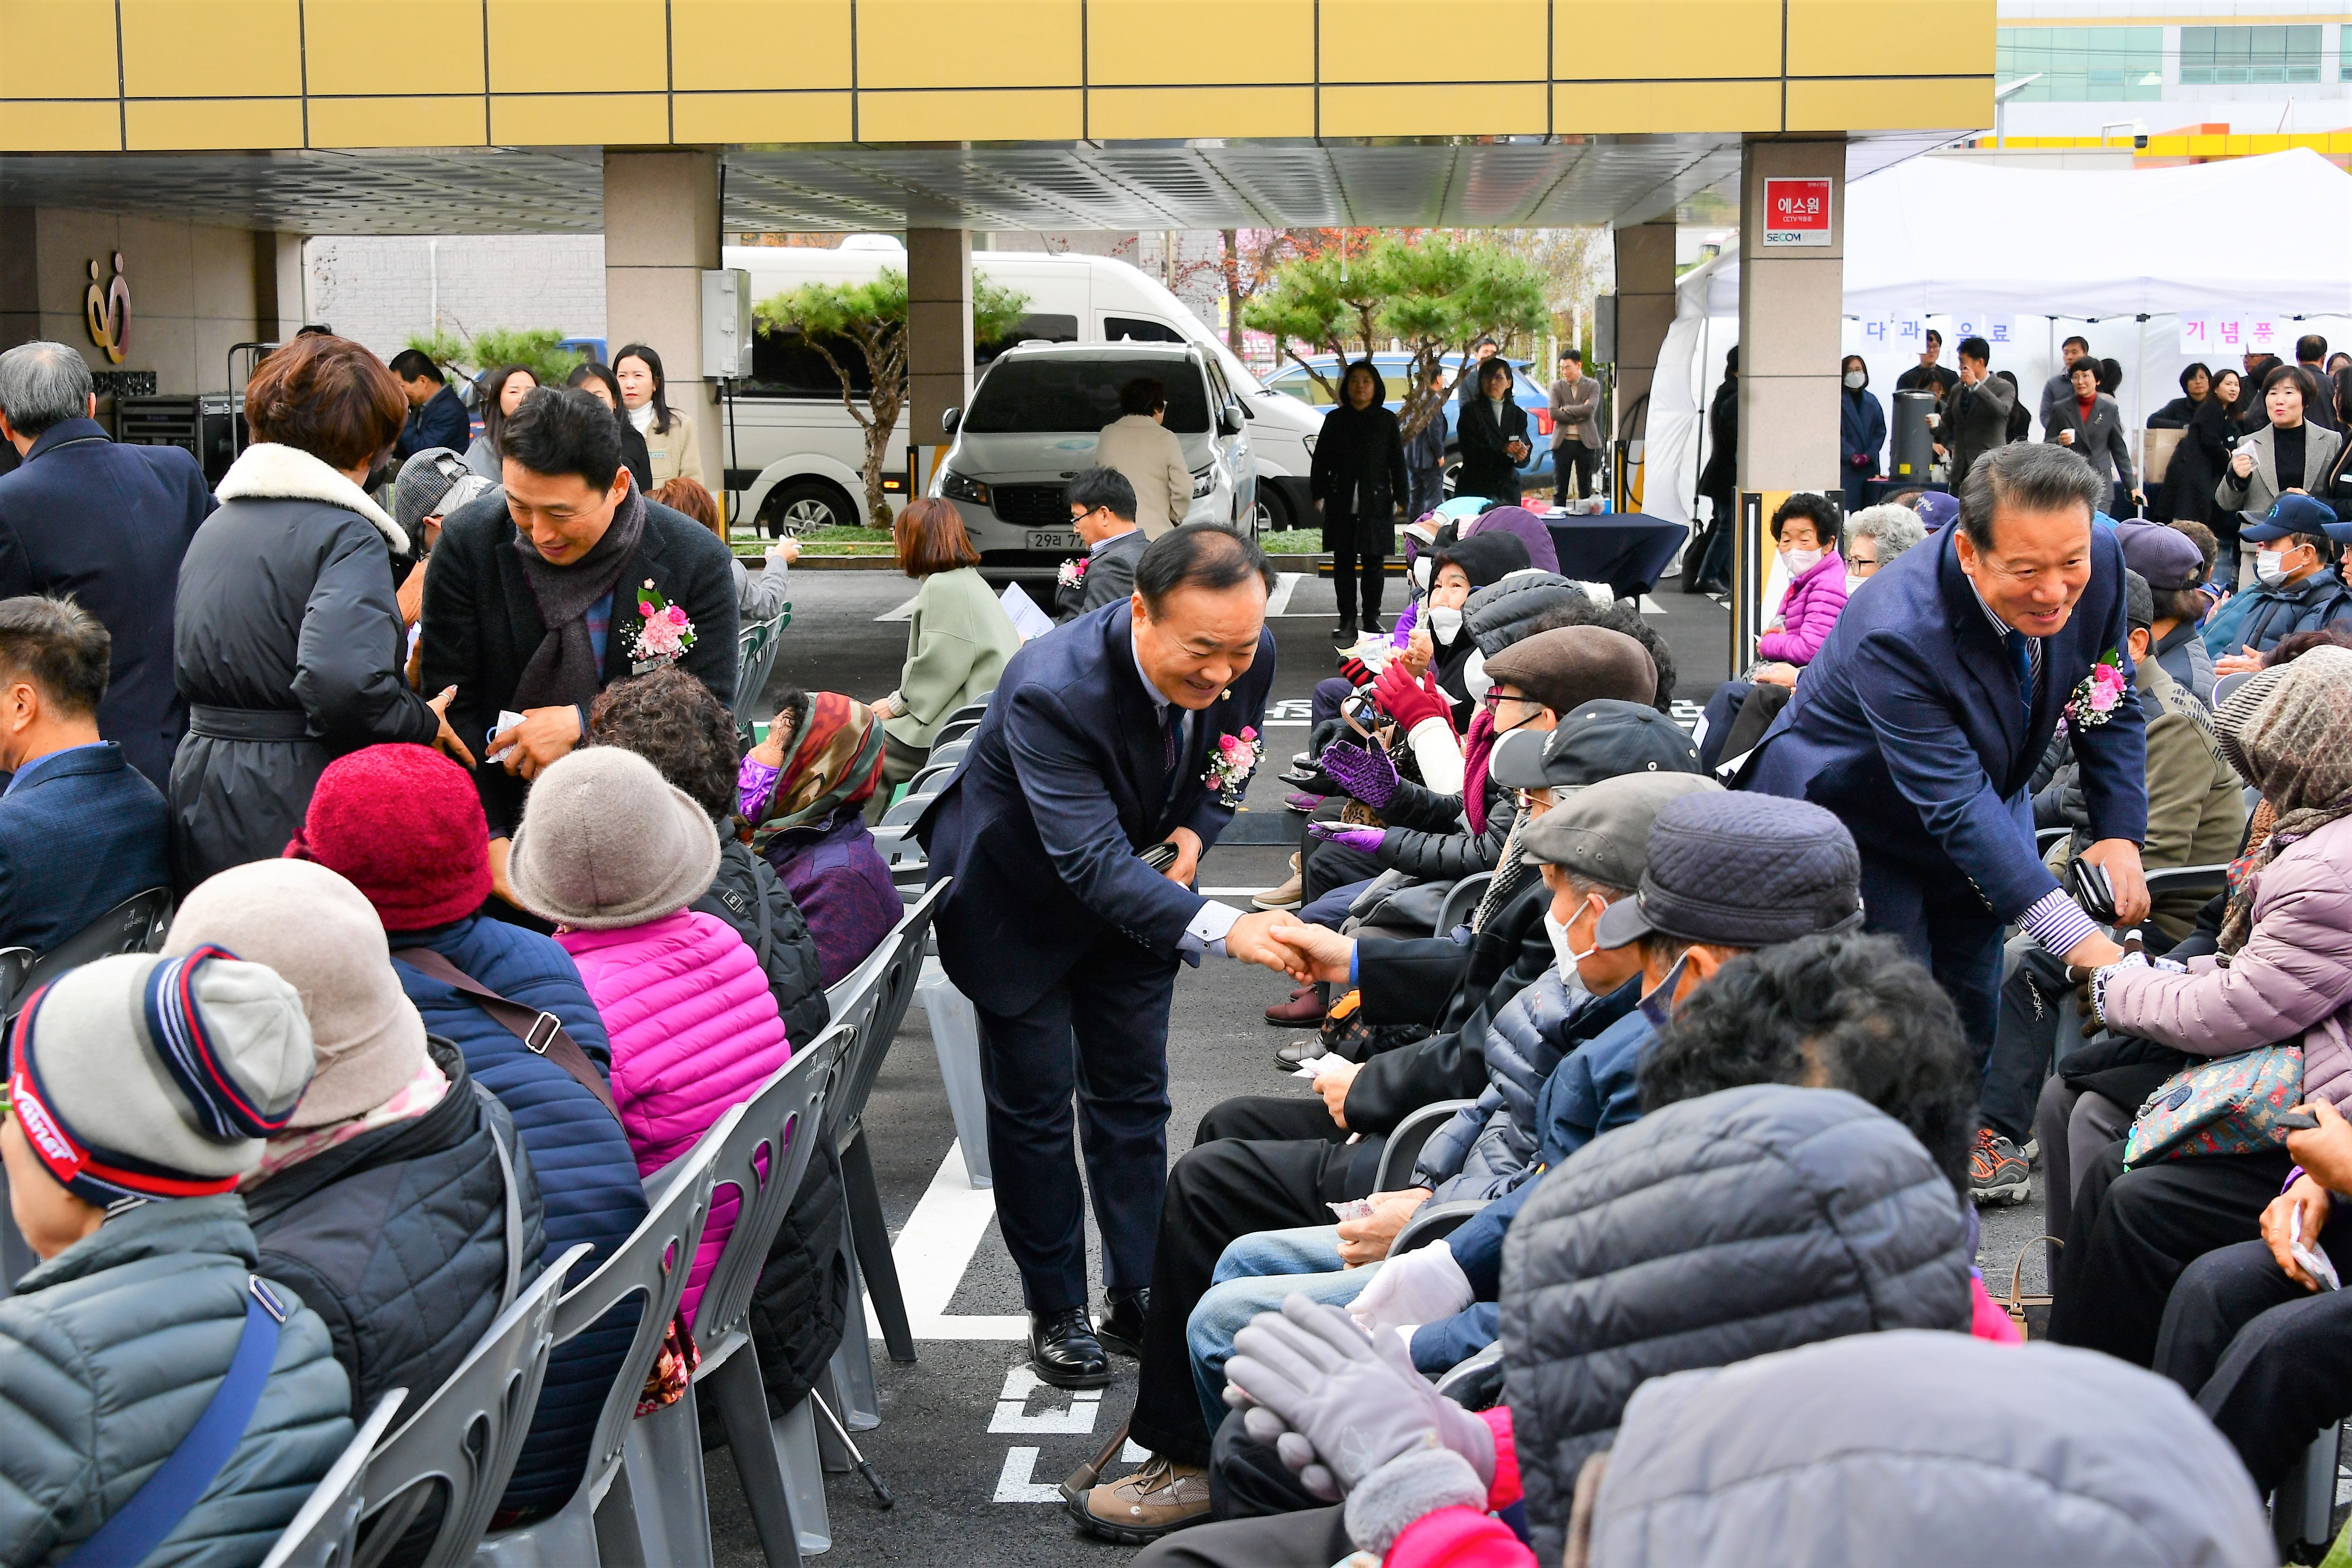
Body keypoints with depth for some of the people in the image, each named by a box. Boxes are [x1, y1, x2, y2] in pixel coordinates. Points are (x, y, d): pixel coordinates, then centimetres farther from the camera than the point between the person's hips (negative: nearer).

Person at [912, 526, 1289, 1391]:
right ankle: (1056, 1310, 18)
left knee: (1133, 1093, 12)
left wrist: (1197, 830, -19)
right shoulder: (1051, 691, -42)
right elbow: (1093, 863, -46)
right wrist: (1223, 927, -57)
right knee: (1034, 1105, 3)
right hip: (1021, 899, -5)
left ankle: (1137, 1291, 25)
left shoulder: (1249, 657, -23)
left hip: (1135, 887, 5)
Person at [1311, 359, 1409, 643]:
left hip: (1376, 503, -1)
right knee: (1343, 564, 3)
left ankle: (1372, 620, 13)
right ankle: (1347, 622, 9)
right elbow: (1322, 459, 9)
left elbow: (1397, 461, 6)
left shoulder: (1387, 420, 5)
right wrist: (1319, 494, 3)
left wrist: (1400, 497, 1)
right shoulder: (1335, 419, 7)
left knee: (1374, 565, 3)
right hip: (1341, 505, 1)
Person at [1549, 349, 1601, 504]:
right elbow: (1553, 413, -6)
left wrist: (1566, 408, -7)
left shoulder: (1593, 386, 4)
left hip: (1585, 442, -1)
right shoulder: (1557, 387, 7)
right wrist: (1578, 415, -10)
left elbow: (1590, 409, -13)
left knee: (1585, 488, 4)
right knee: (1560, 489, 2)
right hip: (1563, 442, 1)